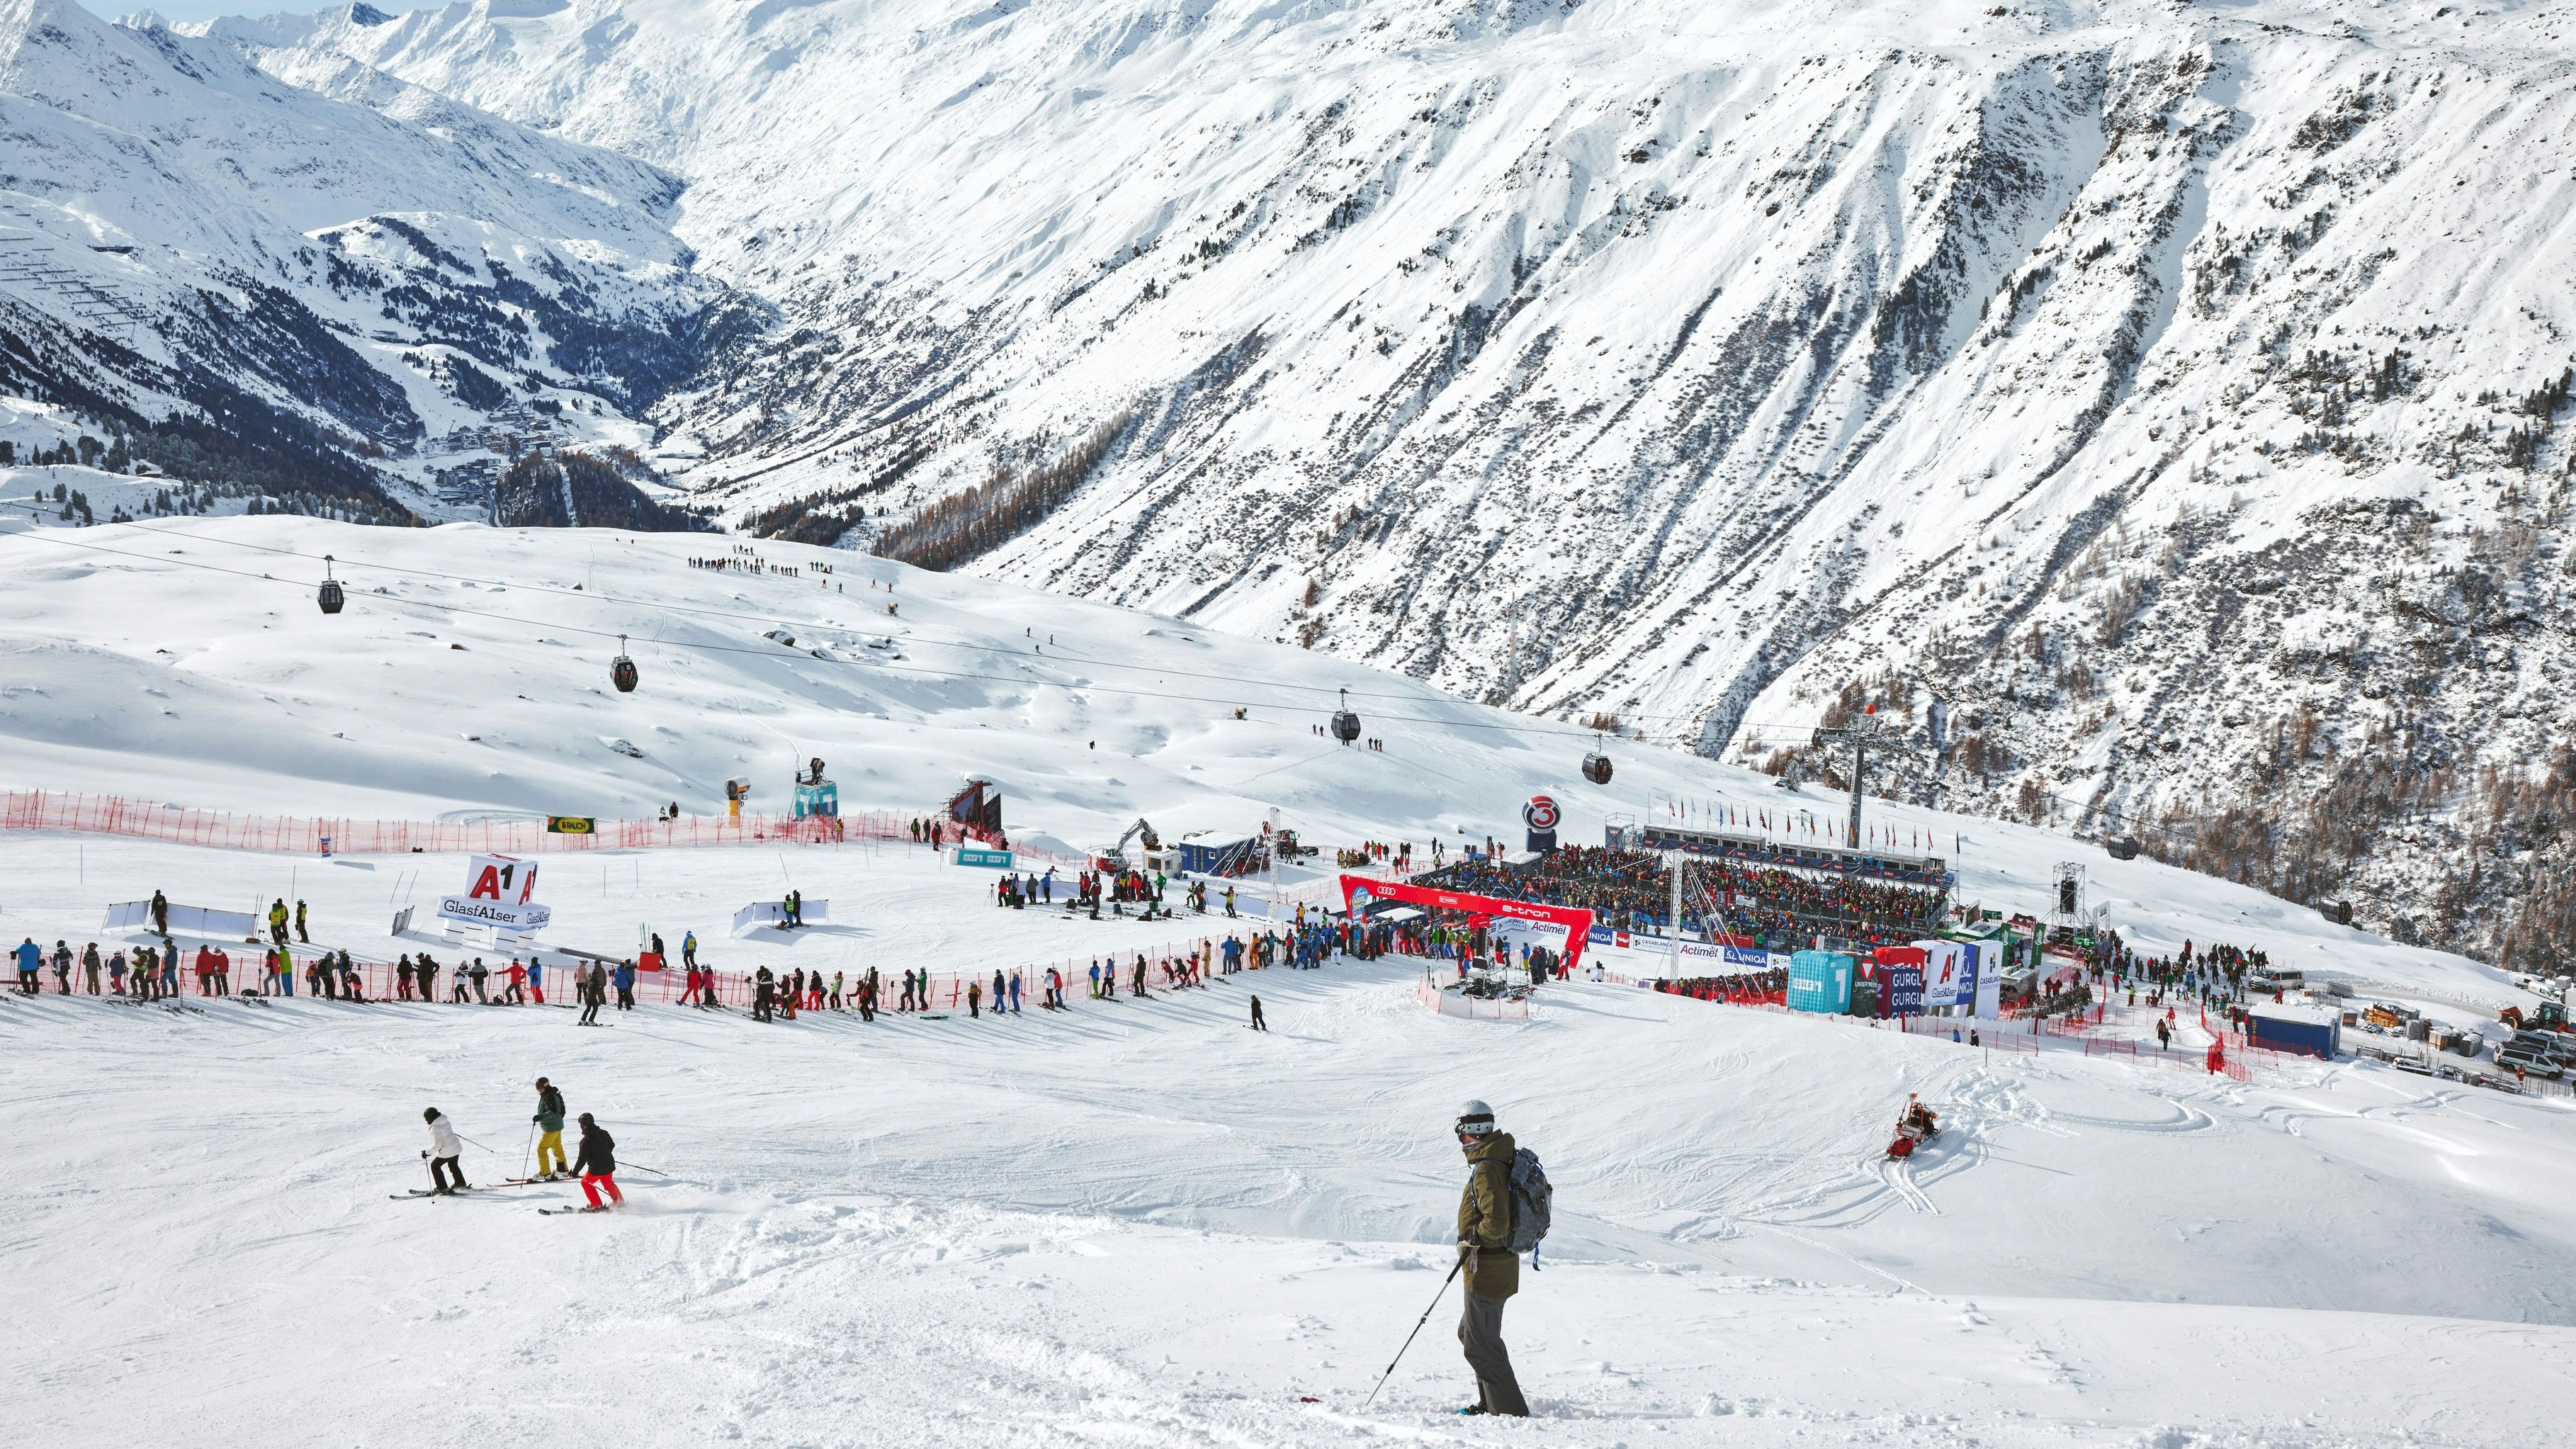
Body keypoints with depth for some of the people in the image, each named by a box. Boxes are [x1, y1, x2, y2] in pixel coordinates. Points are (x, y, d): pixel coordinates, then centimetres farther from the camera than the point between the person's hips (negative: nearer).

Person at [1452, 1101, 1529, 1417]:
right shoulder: (1505, 1160, 8)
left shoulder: (1486, 1170, -21)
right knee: (1471, 1333, 22)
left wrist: (1470, 1240, -10)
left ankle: (1510, 1411, -2)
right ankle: (1490, 1403, 28)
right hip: (1503, 1264, 10)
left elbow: (1496, 1224, -29)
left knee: (1479, 1344, -4)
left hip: (1487, 1269, -10)